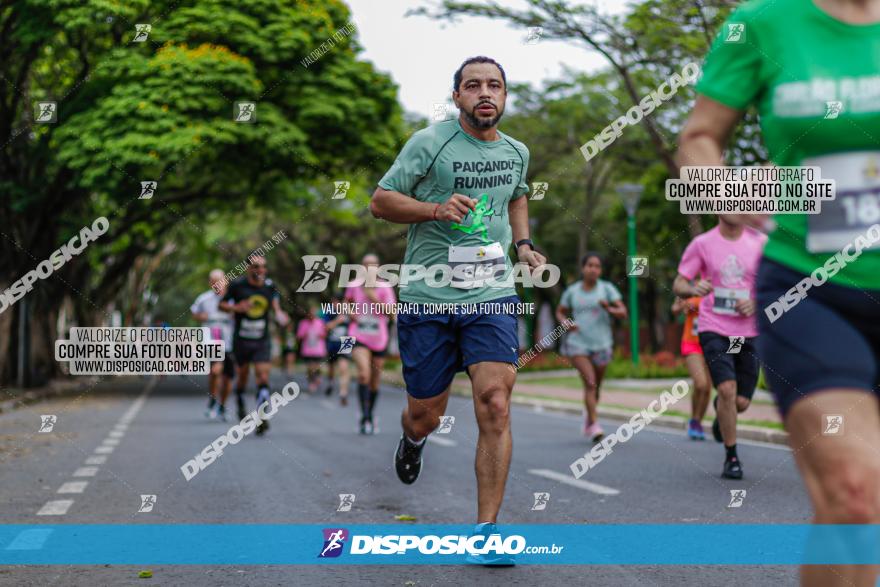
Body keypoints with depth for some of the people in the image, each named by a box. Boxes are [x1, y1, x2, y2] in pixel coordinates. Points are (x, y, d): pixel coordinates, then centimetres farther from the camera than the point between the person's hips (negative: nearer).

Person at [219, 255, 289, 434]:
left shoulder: (270, 285, 1)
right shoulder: (237, 285, -7)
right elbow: (222, 305, 1)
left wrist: (279, 313, -3)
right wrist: (237, 307, -18)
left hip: (262, 340, 1)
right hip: (241, 339, -1)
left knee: (263, 376, -13)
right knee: (243, 374, 10)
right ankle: (240, 404, 39)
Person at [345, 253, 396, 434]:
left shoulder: (384, 287, -2)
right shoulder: (354, 286, 1)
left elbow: (392, 313, -9)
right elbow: (347, 302, 19)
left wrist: (375, 298, -18)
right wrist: (349, 312, -1)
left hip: (379, 339, 1)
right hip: (359, 337, -1)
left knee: (375, 381, 10)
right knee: (364, 374, -23)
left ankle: (370, 415, 30)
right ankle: (365, 417, -22)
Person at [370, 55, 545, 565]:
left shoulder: (517, 152, 11)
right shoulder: (429, 142, -4)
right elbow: (381, 200, -2)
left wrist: (523, 244, 16)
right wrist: (436, 208, -18)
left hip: (493, 295, 2)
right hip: (427, 295, -2)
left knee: (495, 403, -15)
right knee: (425, 416, 7)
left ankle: (486, 529, -6)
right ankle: (412, 440, 48)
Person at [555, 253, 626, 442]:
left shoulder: (607, 288, -1)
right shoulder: (572, 291, 4)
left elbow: (623, 313, -4)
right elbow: (560, 312, 17)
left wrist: (609, 309, -23)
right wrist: (565, 323, -5)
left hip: (601, 344, 1)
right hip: (577, 344, -1)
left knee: (595, 387, 12)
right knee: (590, 382, -19)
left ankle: (589, 418, 39)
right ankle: (594, 425, -19)